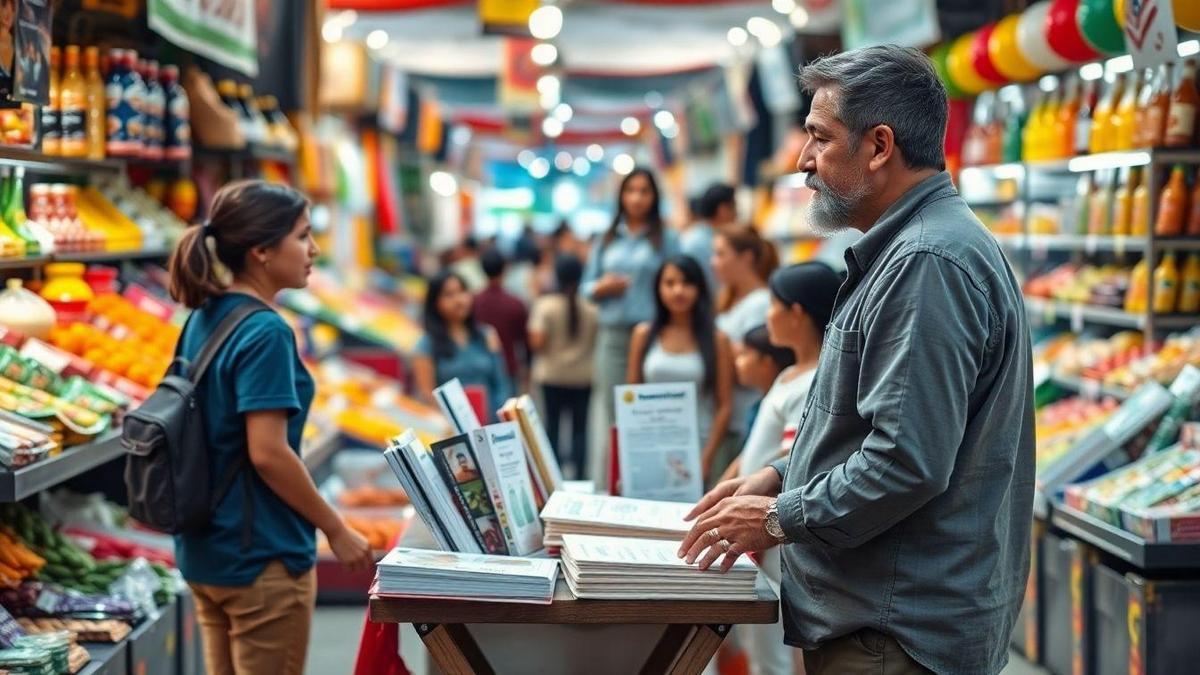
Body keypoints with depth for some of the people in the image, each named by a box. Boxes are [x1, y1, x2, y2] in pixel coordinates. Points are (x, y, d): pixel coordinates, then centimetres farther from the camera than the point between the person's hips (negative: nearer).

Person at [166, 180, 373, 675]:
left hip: (203, 548, 9)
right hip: (261, 555, -9)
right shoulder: (265, 333, -19)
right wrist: (337, 530, -13)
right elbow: (268, 453, -23)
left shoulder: (204, 319, 7)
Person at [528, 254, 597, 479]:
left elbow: (537, 342, -14)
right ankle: (579, 473, 1)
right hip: (582, 376, 1)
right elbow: (595, 342, -1)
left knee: (553, 424, 9)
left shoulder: (545, 305, -9)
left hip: (552, 374, -1)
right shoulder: (590, 309, -4)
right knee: (580, 426, 7)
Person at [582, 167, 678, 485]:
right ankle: (603, 482, 2)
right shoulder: (607, 239, 17)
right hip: (612, 333, 3)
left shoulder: (666, 239, 6)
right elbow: (586, 286, 19)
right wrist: (601, 287, -4)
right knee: (609, 405, 0)